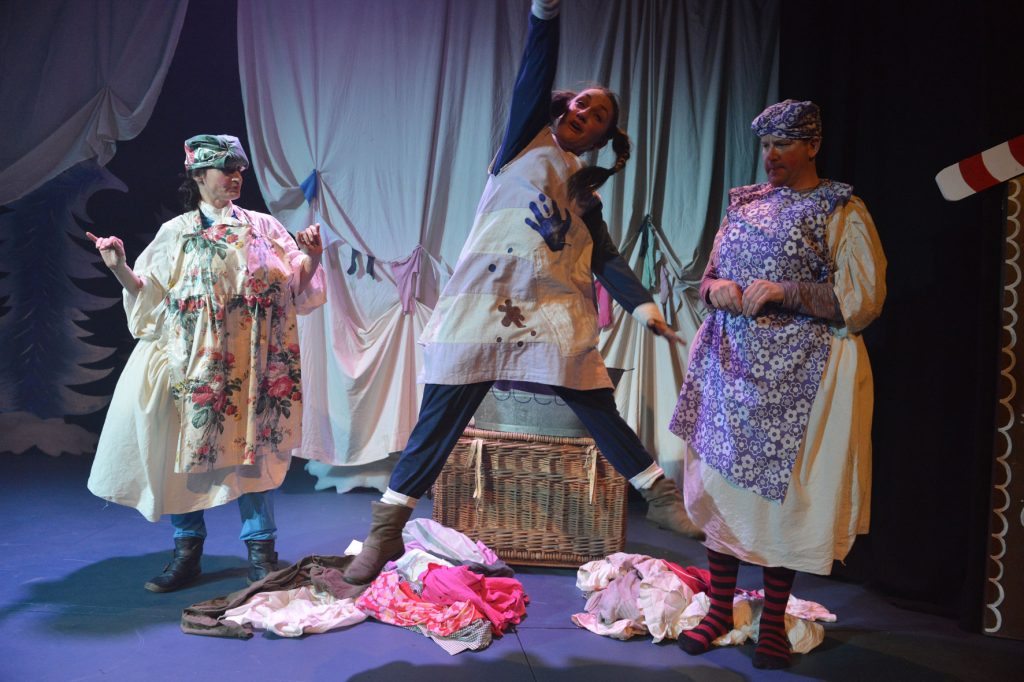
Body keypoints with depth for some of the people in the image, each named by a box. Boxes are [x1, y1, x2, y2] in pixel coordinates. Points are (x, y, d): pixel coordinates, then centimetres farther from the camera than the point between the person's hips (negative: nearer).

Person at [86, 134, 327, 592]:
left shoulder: (262, 227, 11)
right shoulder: (175, 233, 9)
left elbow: (297, 281, 8)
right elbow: (149, 294, 6)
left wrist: (312, 255, -10)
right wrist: (119, 267, -9)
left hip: (252, 364, 0)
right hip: (194, 364, 0)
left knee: (254, 447, 0)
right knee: (188, 447, 0)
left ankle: (260, 550, 10)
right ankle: (187, 551, 13)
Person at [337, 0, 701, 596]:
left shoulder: (585, 195, 19)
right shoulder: (528, 139, 12)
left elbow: (605, 258, 8)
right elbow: (536, 71, -3)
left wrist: (641, 302, -8)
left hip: (555, 314, 3)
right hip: (482, 303, -3)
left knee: (600, 411, 2)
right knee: (441, 418, -2)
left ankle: (662, 497, 18)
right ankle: (387, 529, 8)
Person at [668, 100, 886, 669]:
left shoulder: (841, 211, -2)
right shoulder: (745, 203, 14)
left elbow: (864, 301, -9)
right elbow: (710, 276, 20)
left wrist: (785, 292, -18)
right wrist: (716, 288, -4)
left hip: (797, 371, -4)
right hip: (732, 363, 5)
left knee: (783, 488, 0)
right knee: (723, 479, 6)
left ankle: (774, 621, 16)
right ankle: (721, 610, 19)